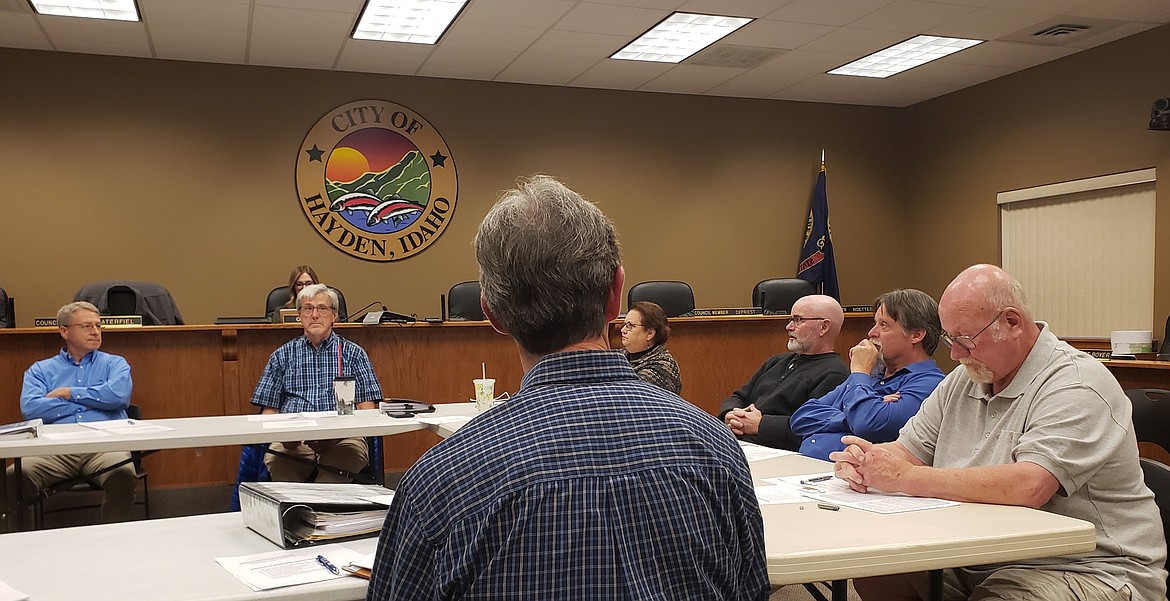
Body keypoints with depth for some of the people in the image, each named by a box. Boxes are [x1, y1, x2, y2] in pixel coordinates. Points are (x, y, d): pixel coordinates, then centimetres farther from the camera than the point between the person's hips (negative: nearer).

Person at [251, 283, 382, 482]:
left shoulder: (352, 353, 15)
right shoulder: (283, 355, 19)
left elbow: (367, 407, 7)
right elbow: (268, 410, 14)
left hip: (343, 438, 0)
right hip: (292, 441, 0)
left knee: (352, 451, -35)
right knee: (276, 460, -33)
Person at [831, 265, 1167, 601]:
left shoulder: (1075, 387, -16)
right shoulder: (962, 381, 11)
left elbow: (1028, 487, -31)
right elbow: (908, 450, 12)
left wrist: (906, 477, -28)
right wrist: (865, 460, -12)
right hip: (975, 561, 8)